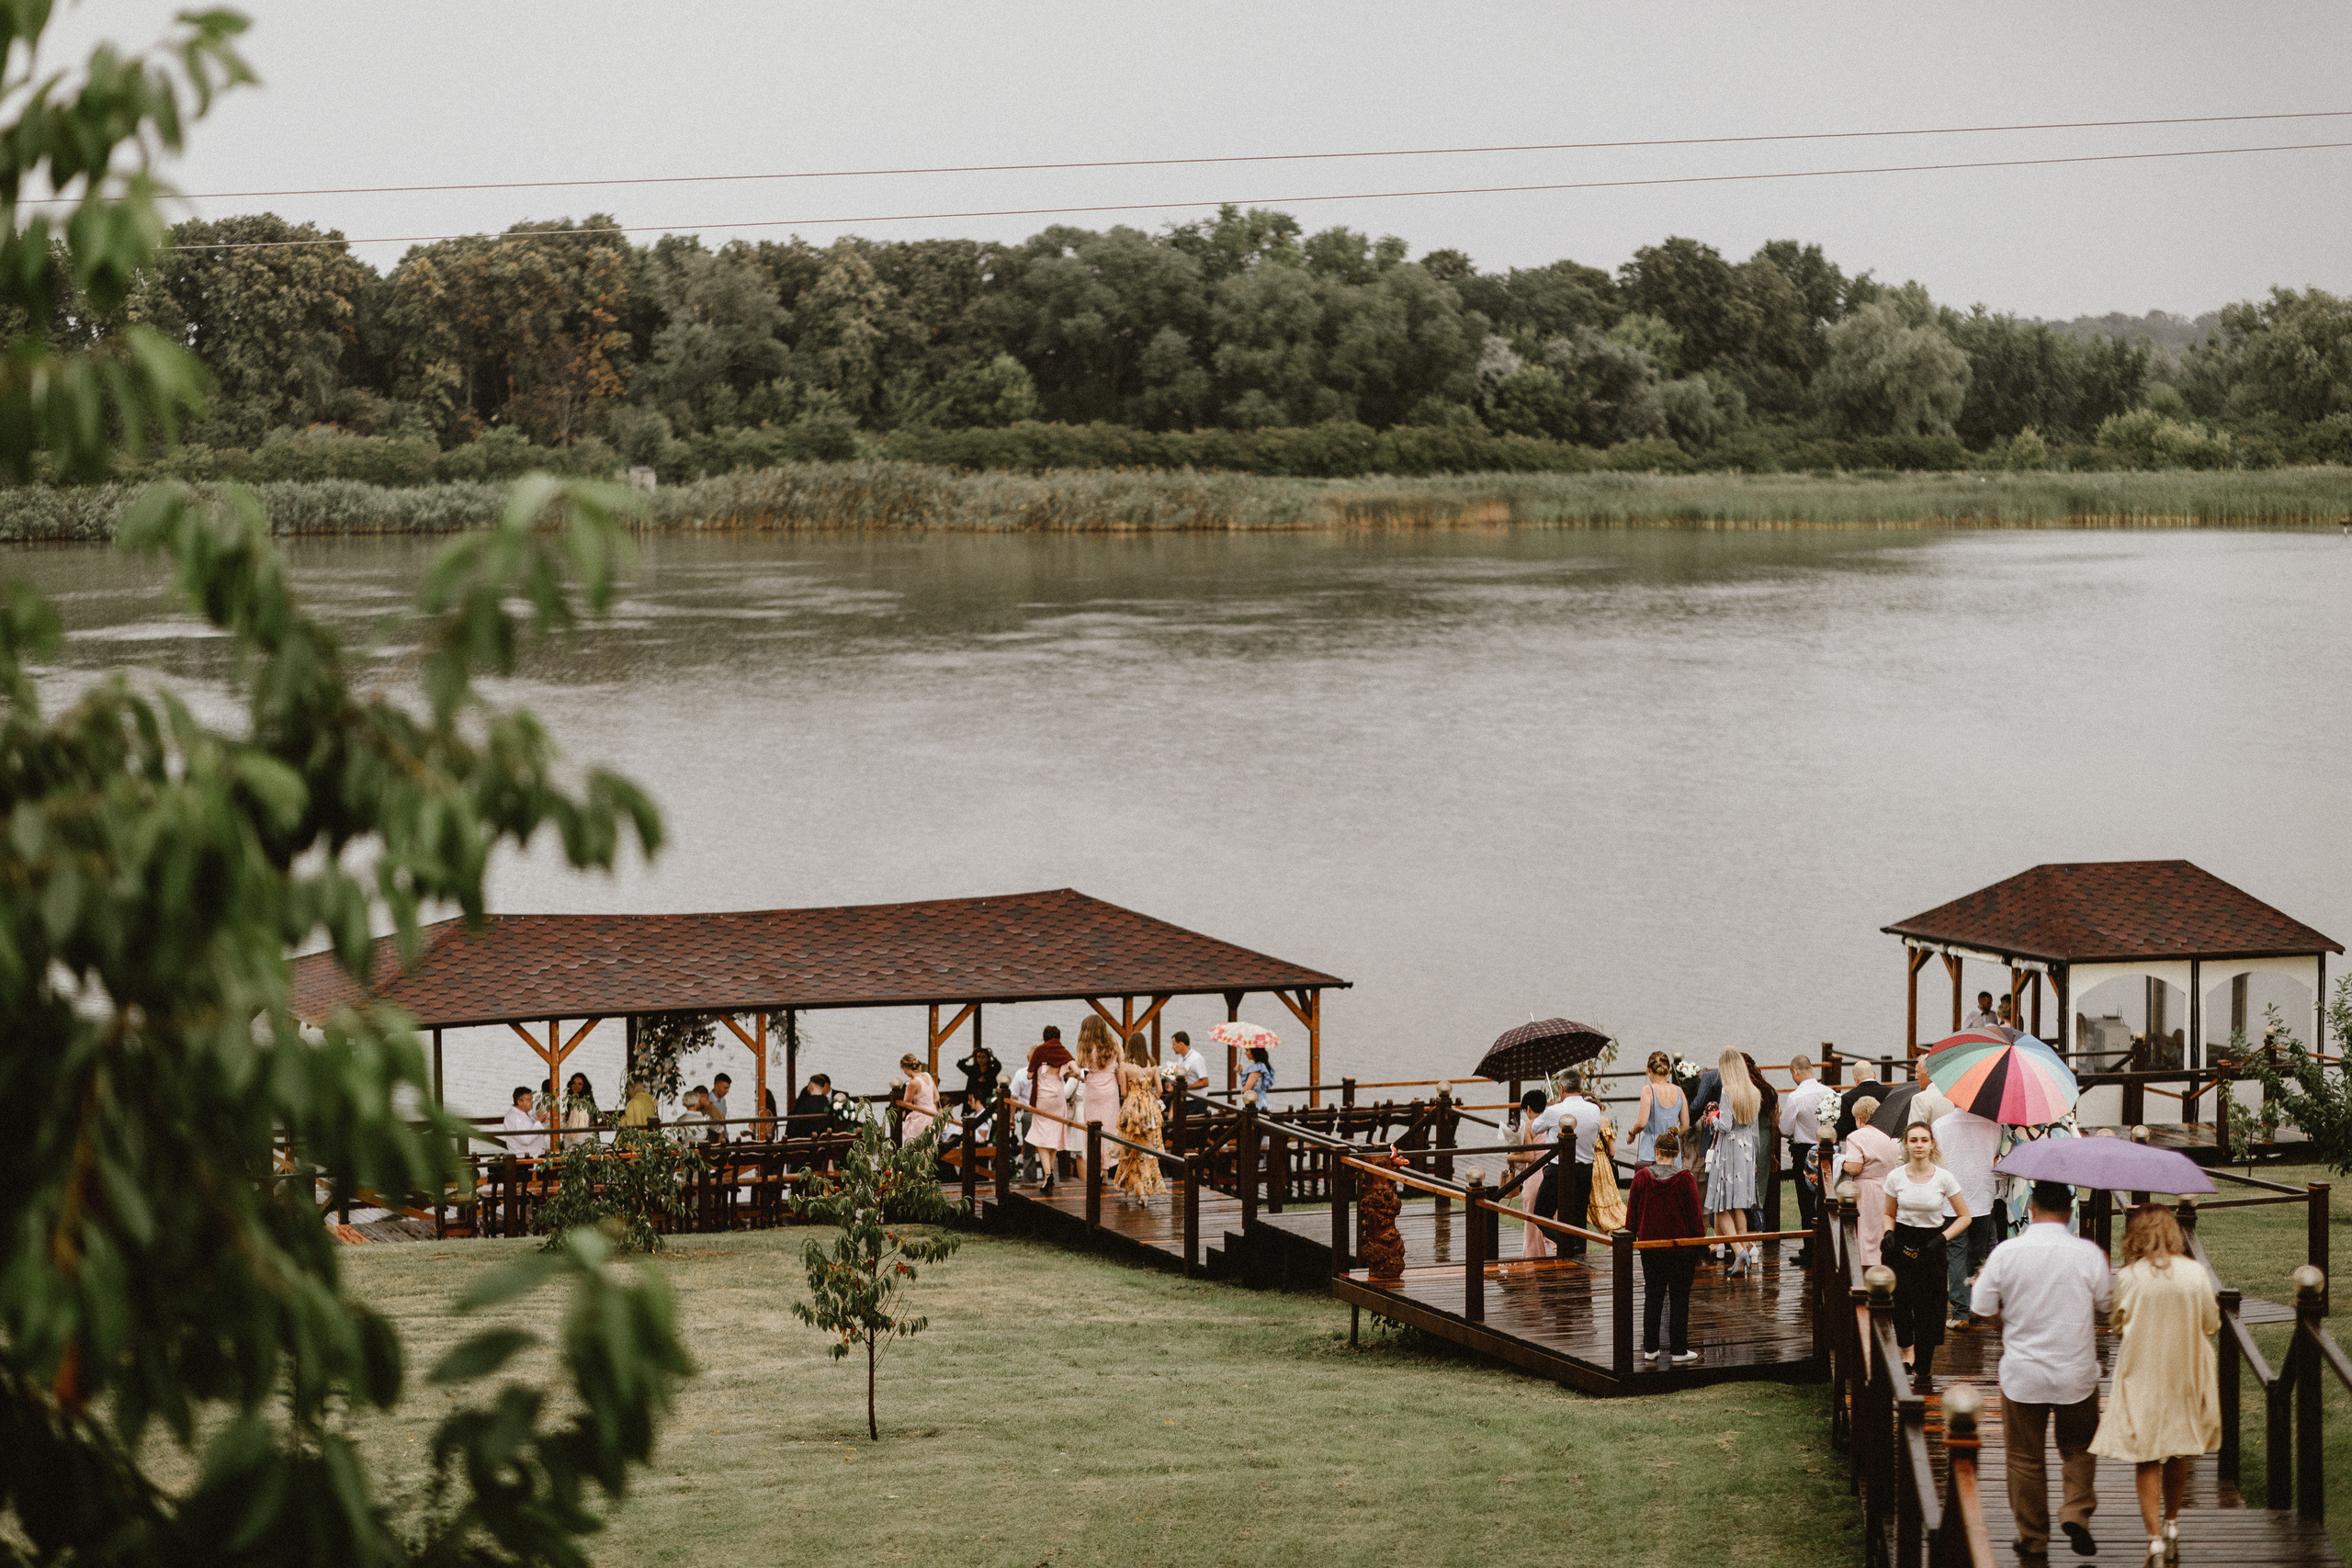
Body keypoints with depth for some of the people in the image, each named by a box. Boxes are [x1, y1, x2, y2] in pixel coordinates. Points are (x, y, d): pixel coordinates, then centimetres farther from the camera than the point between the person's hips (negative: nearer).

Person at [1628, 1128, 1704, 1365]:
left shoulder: (1641, 1177, -5)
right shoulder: (1685, 1179, -12)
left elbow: (1632, 1214, 3)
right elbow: (1695, 1216, -8)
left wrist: (1630, 1239, 15)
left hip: (1650, 1246, 3)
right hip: (1681, 1247, -2)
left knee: (1652, 1298, 12)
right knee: (1679, 1300, 4)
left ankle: (1650, 1348, 15)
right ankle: (1679, 1351, 6)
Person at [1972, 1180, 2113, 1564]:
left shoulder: (2006, 1252, -10)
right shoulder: (2089, 1254, -10)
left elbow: (1981, 1308, -4)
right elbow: (2109, 1305, 2)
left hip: (2022, 1374, 0)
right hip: (2076, 1374, 0)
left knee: (2025, 1459, 12)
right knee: (2080, 1448, 20)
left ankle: (2033, 1542, 17)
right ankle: (2077, 1513, 0)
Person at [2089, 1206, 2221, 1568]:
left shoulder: (2128, 1277, -13)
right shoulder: (2196, 1275, -8)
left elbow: (2115, 1320, -1)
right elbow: (2211, 1324, 2)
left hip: (2141, 1378, -2)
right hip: (2185, 1375, 2)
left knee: (2146, 1460, 3)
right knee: (2178, 1455, 21)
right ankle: (2172, 1525, 36)